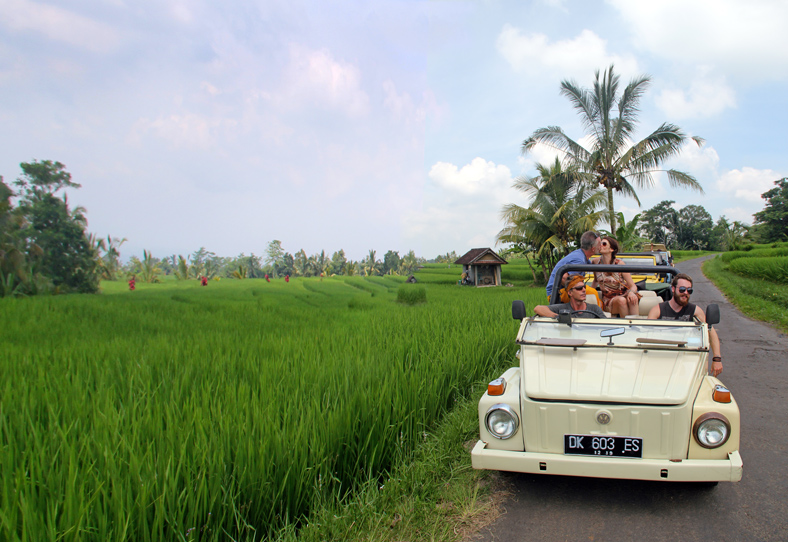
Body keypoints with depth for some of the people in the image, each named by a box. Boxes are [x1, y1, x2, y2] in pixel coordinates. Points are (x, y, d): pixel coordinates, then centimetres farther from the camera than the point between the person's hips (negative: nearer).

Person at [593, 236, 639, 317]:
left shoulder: (619, 264, -9)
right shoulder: (596, 262, -2)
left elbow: (633, 286, -8)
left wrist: (631, 292, -30)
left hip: (623, 295, -1)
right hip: (608, 300, 1)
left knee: (632, 299, -37)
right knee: (621, 300, -35)